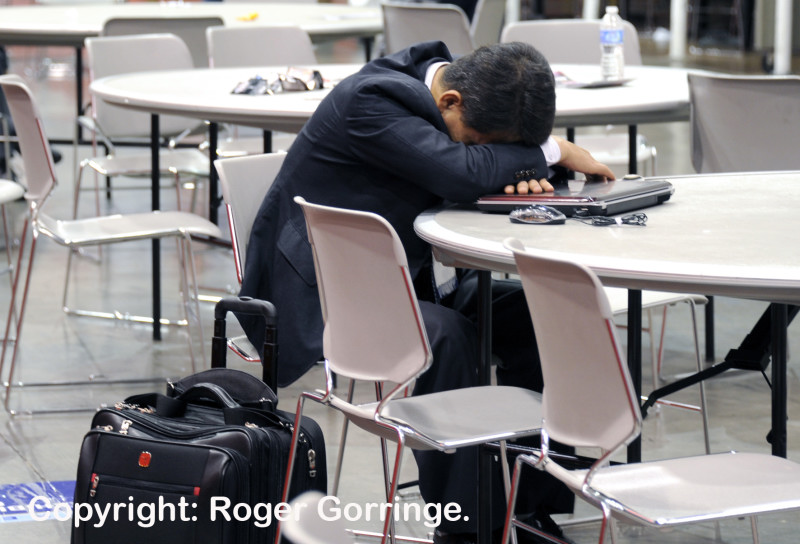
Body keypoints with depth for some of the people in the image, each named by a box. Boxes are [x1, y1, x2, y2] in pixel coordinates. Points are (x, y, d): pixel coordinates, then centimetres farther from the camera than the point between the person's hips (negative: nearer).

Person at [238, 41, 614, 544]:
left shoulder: (449, 76, 0)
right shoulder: (372, 99, -24)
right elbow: (462, 173, -35)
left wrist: (524, 172, -14)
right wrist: (555, 152, -21)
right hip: (320, 297, -8)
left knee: (534, 312, -8)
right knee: (447, 336, -32)